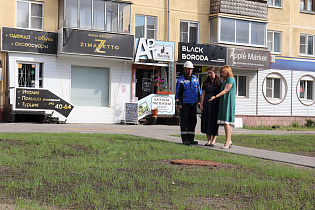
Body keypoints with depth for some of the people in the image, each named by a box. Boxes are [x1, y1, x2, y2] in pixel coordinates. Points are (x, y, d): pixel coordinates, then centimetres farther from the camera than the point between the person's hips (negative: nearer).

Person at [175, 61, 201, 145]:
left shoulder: (195, 79, 12)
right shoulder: (181, 80, -3)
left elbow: (199, 90, 19)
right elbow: (178, 93, -4)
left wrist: (199, 100, 14)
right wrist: (179, 104, -9)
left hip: (193, 103, 5)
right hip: (184, 103, -5)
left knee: (193, 120, 6)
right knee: (184, 120, -3)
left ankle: (191, 138, 13)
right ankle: (185, 139, 2)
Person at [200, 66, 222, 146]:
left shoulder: (220, 82, 3)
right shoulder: (206, 82, 12)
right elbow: (203, 94, 10)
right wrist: (201, 105, 2)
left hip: (216, 103, -3)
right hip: (207, 103, 3)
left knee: (214, 121, -2)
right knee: (206, 121, 1)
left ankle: (213, 140, 3)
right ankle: (209, 140, 9)